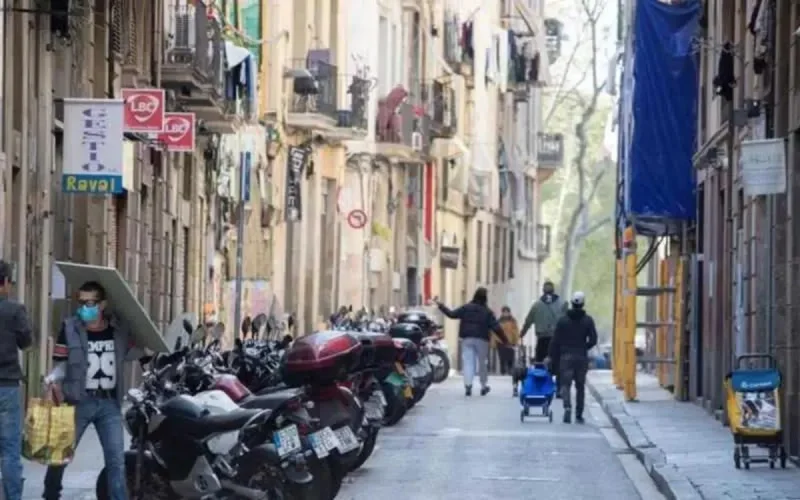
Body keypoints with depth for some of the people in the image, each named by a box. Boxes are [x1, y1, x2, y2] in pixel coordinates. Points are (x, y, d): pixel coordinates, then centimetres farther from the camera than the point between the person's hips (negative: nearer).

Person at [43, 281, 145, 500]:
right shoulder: (70, 328, -6)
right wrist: (51, 380, -24)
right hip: (78, 401, -2)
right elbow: (60, 364, -6)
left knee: (116, 460, 0)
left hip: (110, 403, 2)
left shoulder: (119, 328, 1)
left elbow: (131, 353, 16)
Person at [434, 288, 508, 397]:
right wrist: (505, 340, 1)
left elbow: (452, 314, 3)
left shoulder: (466, 308, 1)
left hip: (467, 339, 0)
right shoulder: (487, 312, -1)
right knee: (482, 363, 13)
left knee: (468, 362, -5)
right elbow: (496, 327, -4)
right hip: (481, 339, 0)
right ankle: (484, 386, 20)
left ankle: (468, 384, -23)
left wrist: (440, 306, 15)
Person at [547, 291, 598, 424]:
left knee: (565, 384, -1)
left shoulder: (563, 320, -1)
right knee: (580, 386, 10)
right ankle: (579, 415, 12)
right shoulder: (588, 320, -1)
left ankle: (567, 407, -27)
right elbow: (593, 340, -5)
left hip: (566, 357, -1)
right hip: (582, 357, 1)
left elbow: (555, 340, -3)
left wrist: (551, 356, 3)